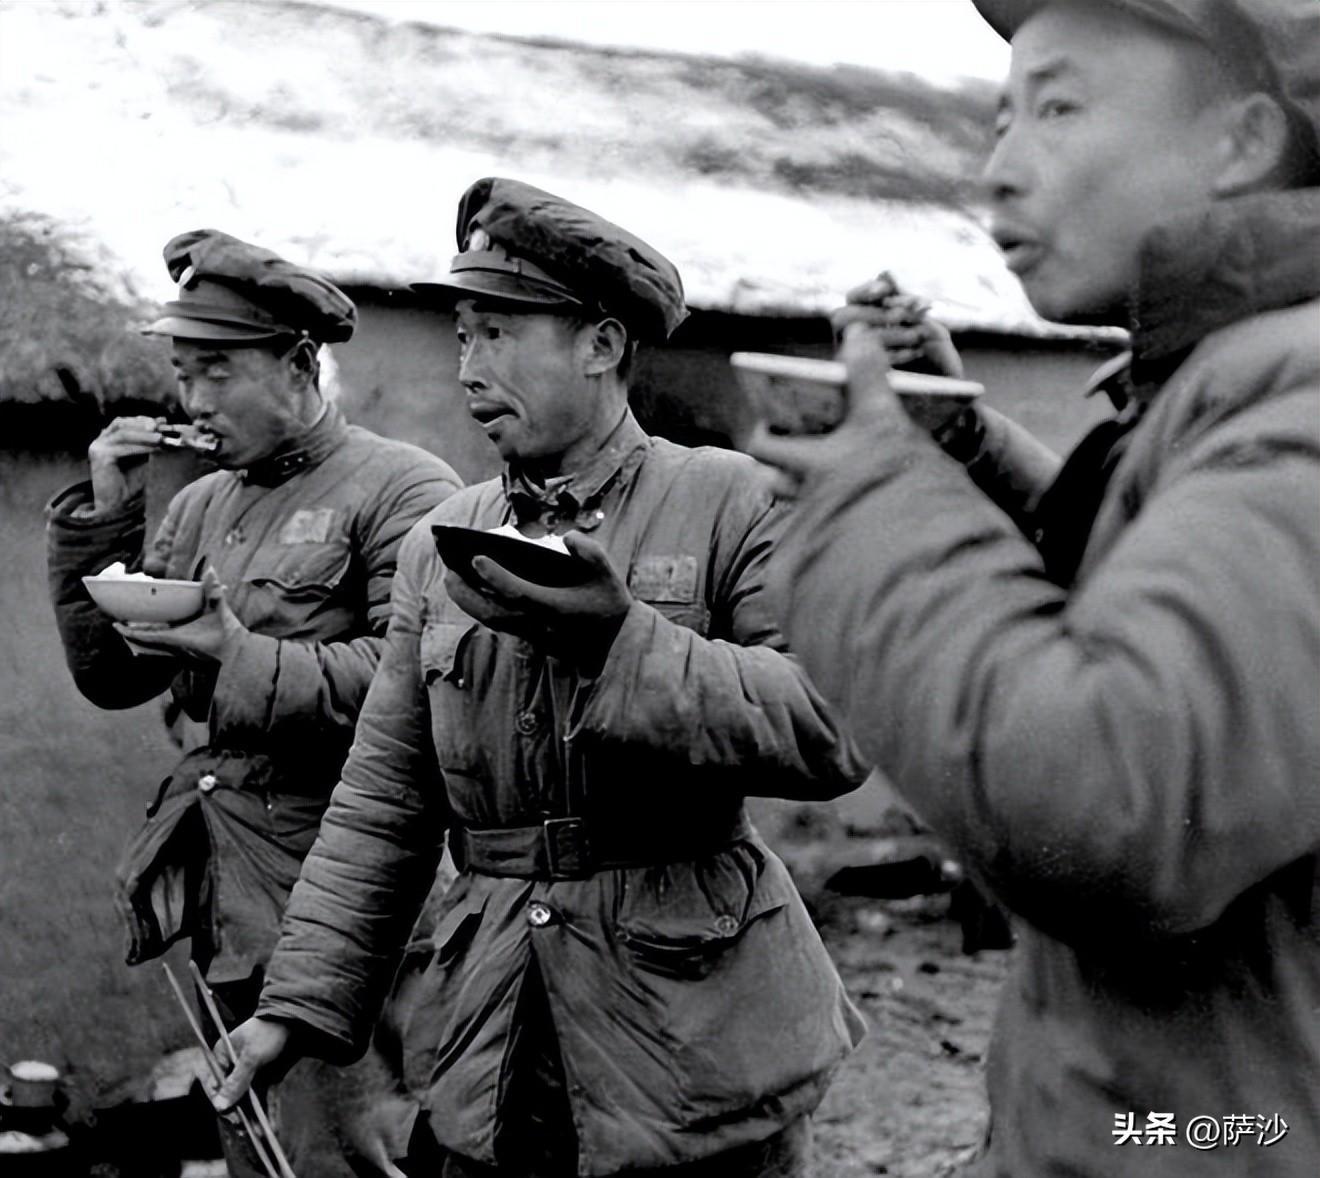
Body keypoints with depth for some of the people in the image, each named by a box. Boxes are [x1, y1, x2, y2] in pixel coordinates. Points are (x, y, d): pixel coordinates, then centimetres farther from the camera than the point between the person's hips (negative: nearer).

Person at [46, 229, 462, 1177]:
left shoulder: (403, 489, -7)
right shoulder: (203, 505, 16)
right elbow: (110, 678, 12)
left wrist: (242, 660, -20)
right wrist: (104, 520, 2)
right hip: (223, 891, 7)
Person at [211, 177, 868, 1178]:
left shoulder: (726, 501, -5)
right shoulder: (440, 543, 8)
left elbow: (835, 730, -18)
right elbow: (382, 807, 6)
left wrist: (624, 642, -26)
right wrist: (304, 1000, -2)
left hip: (695, 1029, -3)